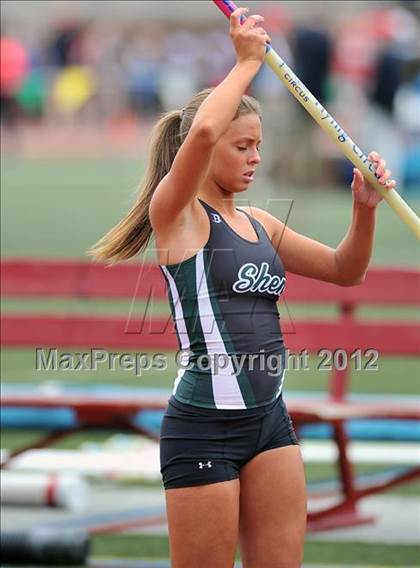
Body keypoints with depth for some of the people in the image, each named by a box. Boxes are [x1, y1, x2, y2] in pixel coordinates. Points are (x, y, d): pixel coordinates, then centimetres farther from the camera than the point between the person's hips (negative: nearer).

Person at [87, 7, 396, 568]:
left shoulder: (260, 224, 15)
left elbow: (344, 270, 22)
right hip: (203, 422, -7)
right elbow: (202, 132, -25)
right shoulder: (177, 212, -6)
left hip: (269, 418, 7)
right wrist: (247, 62, -13)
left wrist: (364, 208, 5)